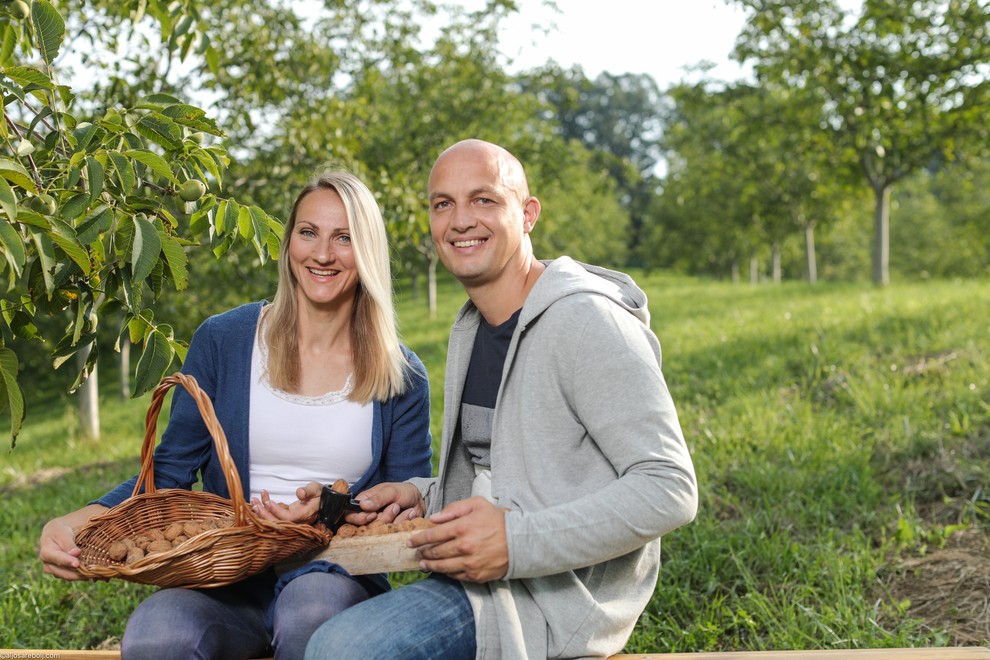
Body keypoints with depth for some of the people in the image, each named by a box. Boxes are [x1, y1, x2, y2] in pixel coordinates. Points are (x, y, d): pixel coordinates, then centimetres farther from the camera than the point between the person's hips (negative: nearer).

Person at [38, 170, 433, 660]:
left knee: (314, 609, -38)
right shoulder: (222, 341, 6)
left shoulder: (400, 376, 5)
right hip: (230, 579, 1)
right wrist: (82, 522, -11)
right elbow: (170, 472, 7)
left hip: (336, 572, 0)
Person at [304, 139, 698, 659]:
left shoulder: (586, 320, -16)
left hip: (558, 593, -9)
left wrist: (518, 541, -26)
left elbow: (670, 489, -21)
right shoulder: (470, 328, 14)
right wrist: (422, 496, 4)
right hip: (476, 572, 9)